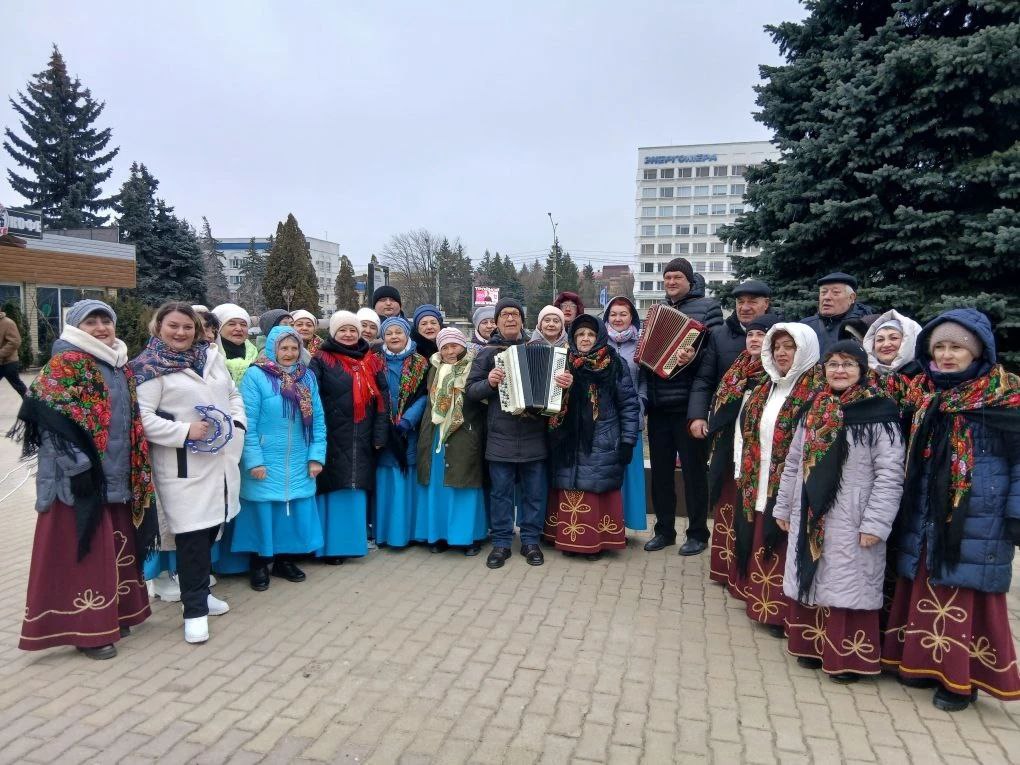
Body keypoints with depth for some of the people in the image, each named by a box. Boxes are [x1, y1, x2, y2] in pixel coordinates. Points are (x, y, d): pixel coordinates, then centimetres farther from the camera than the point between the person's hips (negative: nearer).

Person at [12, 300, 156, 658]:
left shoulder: (119, 365, 13)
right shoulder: (65, 363, -10)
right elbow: (54, 419, -18)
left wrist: (137, 468, 16)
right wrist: (79, 465, -22)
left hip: (117, 475, 8)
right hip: (82, 475, -8)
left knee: (114, 547, 15)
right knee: (84, 551, -1)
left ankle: (112, 614, 28)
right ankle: (86, 628, 10)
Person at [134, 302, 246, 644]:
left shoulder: (211, 355, 12)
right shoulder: (149, 367, -6)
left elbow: (233, 393, 20)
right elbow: (143, 417, -13)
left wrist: (237, 421, 3)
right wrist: (186, 432, -20)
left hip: (221, 458, 6)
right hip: (183, 465, -6)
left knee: (211, 527, 15)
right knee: (192, 535, -5)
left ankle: (198, 590, 34)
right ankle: (195, 610, 7)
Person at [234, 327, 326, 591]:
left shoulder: (308, 377, 6)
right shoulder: (255, 376, -9)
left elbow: (318, 420, 6)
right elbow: (247, 423, -12)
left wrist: (316, 456, 0)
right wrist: (254, 460, -15)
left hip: (298, 465, 5)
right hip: (265, 463, -4)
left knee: (296, 513, 10)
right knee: (263, 512, 5)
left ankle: (284, 559, 29)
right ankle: (260, 564, 24)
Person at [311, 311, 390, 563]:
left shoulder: (371, 361, 10)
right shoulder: (321, 360, 1)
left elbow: (382, 399, 7)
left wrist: (380, 434, 0)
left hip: (362, 439, 3)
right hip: (332, 437, -3)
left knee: (357, 489, 7)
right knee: (334, 489, 0)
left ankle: (354, 540, 18)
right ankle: (331, 544, 10)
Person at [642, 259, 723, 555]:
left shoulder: (708, 306, -1)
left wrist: (694, 357, -27)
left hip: (688, 405, -5)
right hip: (658, 405, 6)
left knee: (693, 469, 4)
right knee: (660, 469, 11)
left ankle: (698, 533, 18)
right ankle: (664, 530, 24)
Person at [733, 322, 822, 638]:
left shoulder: (816, 390, -11)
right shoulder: (765, 389, 12)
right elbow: (748, 433, 17)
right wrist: (745, 475, 11)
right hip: (758, 486, 7)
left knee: (783, 550, 1)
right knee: (758, 545, 15)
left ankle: (782, 612, 13)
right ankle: (761, 602, 29)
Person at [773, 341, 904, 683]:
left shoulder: (879, 412, -8)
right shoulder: (813, 410, 9)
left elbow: (890, 473, -12)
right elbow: (793, 463, 14)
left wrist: (875, 523, -16)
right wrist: (783, 507, 15)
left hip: (851, 521, -6)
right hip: (810, 516, 6)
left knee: (848, 586, 1)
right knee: (810, 581, 13)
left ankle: (849, 658, 17)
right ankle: (812, 645, 28)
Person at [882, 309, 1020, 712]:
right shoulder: (920, 392, 8)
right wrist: (906, 506, 16)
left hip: (977, 522, -5)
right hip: (925, 519, 5)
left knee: (967, 596, 2)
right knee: (925, 592, 12)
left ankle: (962, 678, 15)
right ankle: (925, 662, 26)